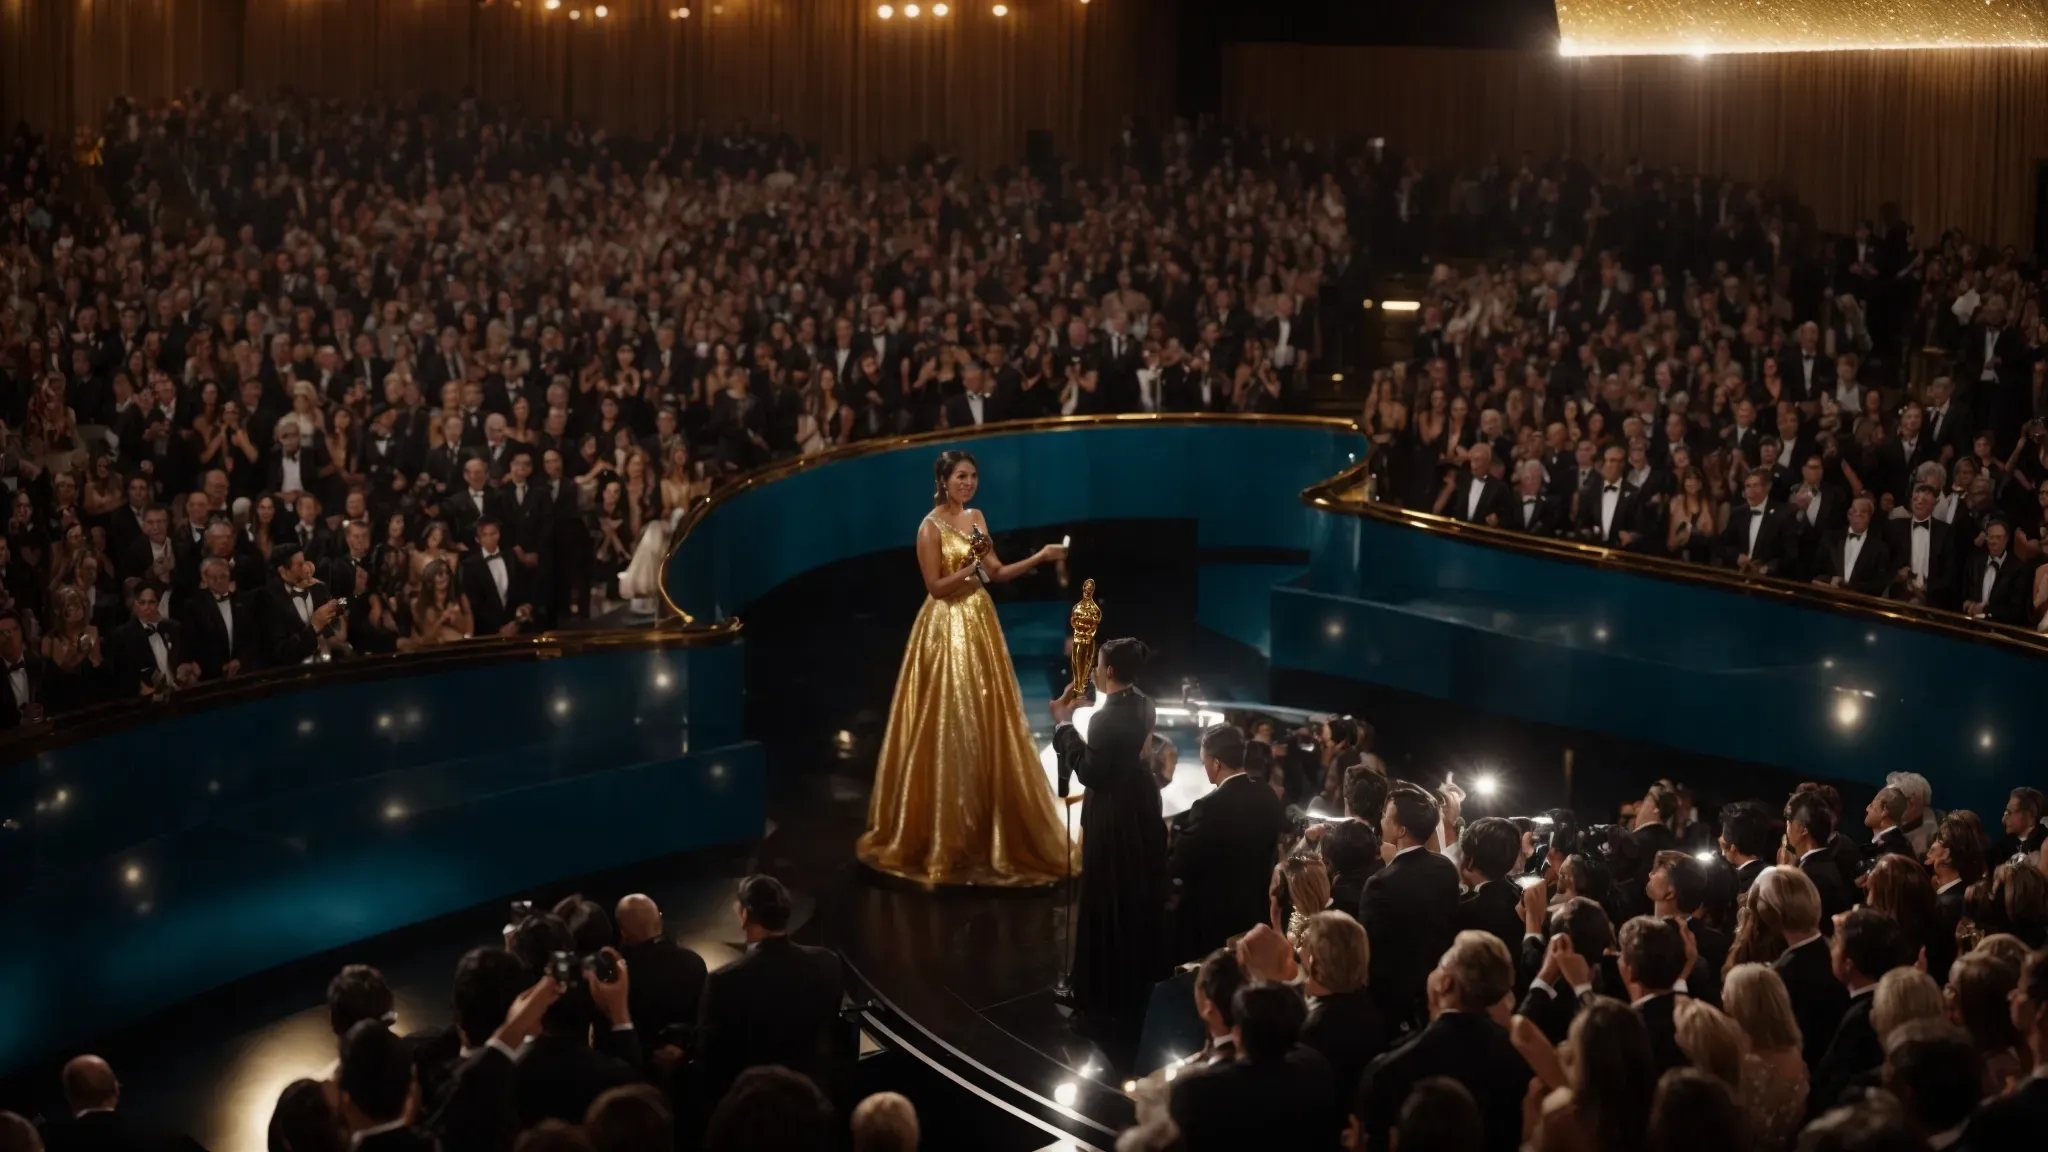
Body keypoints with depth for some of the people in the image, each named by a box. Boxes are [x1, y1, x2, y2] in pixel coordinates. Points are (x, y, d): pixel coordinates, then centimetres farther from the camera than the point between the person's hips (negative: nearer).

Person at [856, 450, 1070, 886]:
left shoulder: (976, 519, 9)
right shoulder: (931, 528, -12)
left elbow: (996, 573, 10)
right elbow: (936, 586, -13)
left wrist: (1040, 557, 1)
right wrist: (970, 566, -25)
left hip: (980, 624, 7)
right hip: (947, 629, -7)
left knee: (989, 725, 10)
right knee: (950, 728, -4)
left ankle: (985, 826, 19)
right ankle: (945, 832, 5)